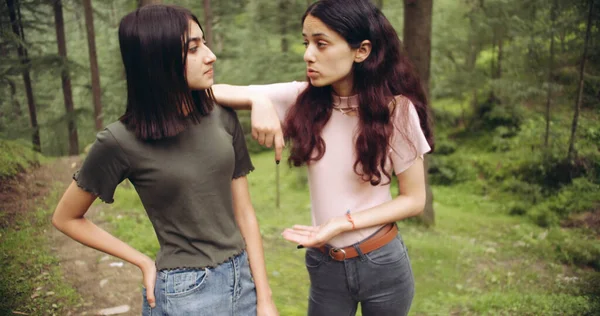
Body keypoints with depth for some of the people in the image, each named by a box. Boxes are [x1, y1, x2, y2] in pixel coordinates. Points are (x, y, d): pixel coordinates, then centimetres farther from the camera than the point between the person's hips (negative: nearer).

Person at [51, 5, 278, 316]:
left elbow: (244, 212, -1)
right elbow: (66, 218, -1)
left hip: (243, 278, 4)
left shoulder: (223, 118, -5)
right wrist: (145, 263, -3)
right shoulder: (121, 141, -15)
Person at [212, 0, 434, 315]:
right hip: (323, 265, 2)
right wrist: (260, 101, -33)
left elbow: (413, 199, -9)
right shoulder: (303, 99, -7)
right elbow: (223, 92, -12)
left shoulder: (396, 109, -14)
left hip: (382, 265, -2)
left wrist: (343, 223, -20)